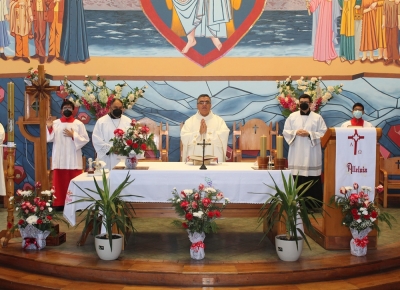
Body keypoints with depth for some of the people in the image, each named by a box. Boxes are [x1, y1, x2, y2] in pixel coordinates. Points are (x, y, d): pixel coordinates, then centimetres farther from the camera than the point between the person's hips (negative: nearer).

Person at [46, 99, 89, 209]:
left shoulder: (79, 124, 5)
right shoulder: (55, 123, 8)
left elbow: (85, 139, 0)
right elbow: (50, 139, 1)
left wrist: (73, 135, -10)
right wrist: (49, 128, -12)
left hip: (73, 158, -1)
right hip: (59, 158, 1)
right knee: (60, 181, 2)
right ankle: (60, 203, 8)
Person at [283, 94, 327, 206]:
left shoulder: (317, 117, 4)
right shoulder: (292, 116, 8)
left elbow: (323, 133, -1)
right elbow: (285, 132, 6)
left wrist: (309, 134, -13)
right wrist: (295, 132, -12)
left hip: (311, 154, -1)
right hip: (297, 154, 1)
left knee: (314, 181, -1)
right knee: (298, 181, 2)